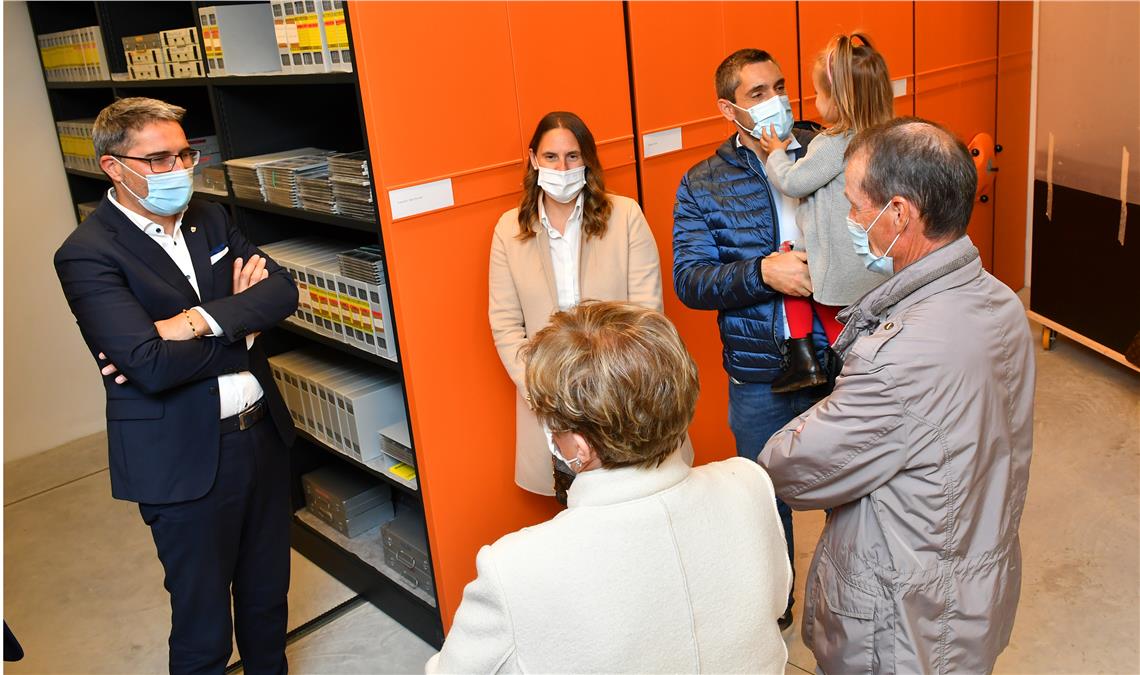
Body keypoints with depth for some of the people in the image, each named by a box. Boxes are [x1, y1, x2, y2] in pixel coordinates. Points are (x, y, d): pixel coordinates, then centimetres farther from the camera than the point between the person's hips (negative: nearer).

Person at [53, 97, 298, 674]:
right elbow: (152, 365, -25)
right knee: (203, 628, 11)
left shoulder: (209, 219, 6)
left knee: (267, 595, 22)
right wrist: (242, 322, -12)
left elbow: (282, 290, -4)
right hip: (185, 461, -6)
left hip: (263, 434, 6)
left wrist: (202, 320, -20)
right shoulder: (87, 255, -14)